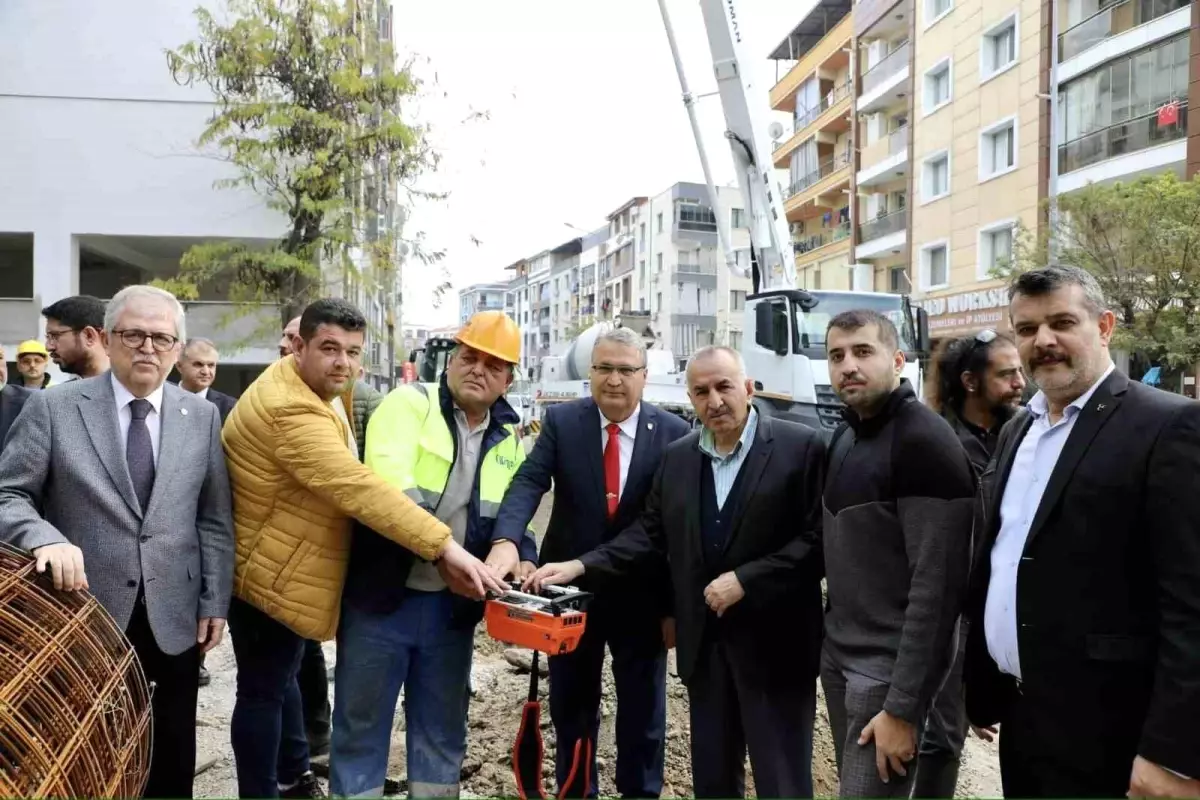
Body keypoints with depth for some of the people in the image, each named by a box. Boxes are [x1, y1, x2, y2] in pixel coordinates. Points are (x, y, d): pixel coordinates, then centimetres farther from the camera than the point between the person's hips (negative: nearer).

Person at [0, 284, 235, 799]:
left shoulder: (202, 416, 3)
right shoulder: (53, 408, -3)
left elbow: (215, 519, 5)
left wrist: (215, 602, 1)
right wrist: (45, 539, -25)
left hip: (175, 618, 2)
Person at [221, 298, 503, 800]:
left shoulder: (316, 388, 4)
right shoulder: (290, 409, -30)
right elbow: (358, 489, -41)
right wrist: (446, 547, -44)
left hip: (284, 569, 11)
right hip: (270, 573, -11)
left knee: (281, 676, 24)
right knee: (263, 691, 4)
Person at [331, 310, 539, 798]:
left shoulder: (509, 438, 7)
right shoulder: (409, 404, -8)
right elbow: (389, 481, -25)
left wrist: (519, 554, -10)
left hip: (453, 605, 5)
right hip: (382, 595, -4)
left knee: (441, 729, 17)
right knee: (360, 725, 9)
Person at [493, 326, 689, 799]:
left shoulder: (675, 434, -8)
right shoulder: (561, 422, -5)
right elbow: (528, 482, -17)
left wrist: (677, 605, -6)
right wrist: (506, 541, -36)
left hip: (642, 599, -1)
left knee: (643, 714, 16)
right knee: (571, 710, 19)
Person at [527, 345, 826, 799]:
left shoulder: (802, 447, -9)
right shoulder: (677, 457, 7)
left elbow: (820, 539, -13)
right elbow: (650, 534, 7)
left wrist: (745, 579, -19)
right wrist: (580, 566, -5)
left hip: (775, 643, -4)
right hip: (705, 641, 5)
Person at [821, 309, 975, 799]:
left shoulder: (923, 442, -18)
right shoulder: (844, 437, 8)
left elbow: (938, 586, -21)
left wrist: (901, 705, -20)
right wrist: (830, 636, 6)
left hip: (887, 668, -7)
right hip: (837, 654, 7)